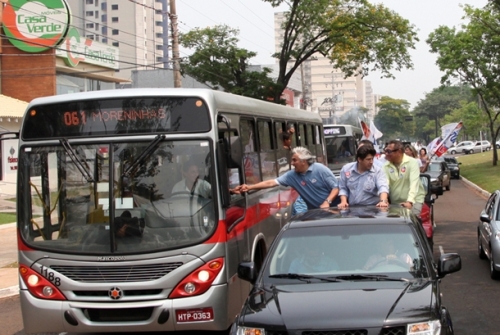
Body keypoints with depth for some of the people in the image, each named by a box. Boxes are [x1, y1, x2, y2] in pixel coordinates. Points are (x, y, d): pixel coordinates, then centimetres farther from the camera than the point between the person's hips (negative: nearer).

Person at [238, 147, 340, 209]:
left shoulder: (320, 169, -15)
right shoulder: (292, 175, -3)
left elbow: (336, 187, -13)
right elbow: (272, 182, -6)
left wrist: (327, 202, -27)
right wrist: (250, 187, -12)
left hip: (332, 209, -4)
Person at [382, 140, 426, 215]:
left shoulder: (412, 162, -10)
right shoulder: (386, 166, 1)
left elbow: (414, 184, -22)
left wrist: (410, 202, -36)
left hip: (414, 201, -3)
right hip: (395, 202, 3)